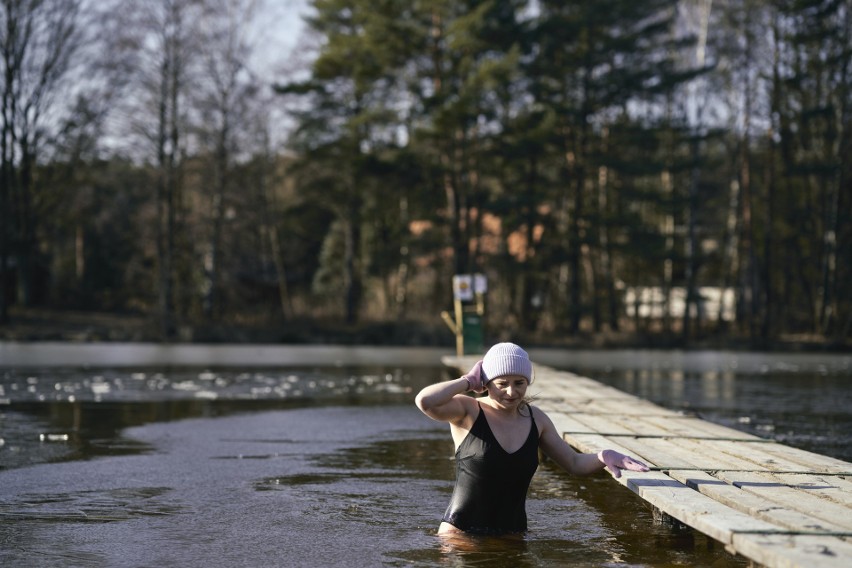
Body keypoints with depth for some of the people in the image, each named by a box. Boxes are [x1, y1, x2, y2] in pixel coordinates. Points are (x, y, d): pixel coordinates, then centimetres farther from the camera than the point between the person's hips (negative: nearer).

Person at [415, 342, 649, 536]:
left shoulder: (535, 418, 9)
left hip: (514, 534, 5)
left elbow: (574, 463, 17)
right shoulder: (468, 412, -5)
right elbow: (425, 401, -25)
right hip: (461, 532, -5)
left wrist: (602, 458, -5)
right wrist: (469, 381, -11)